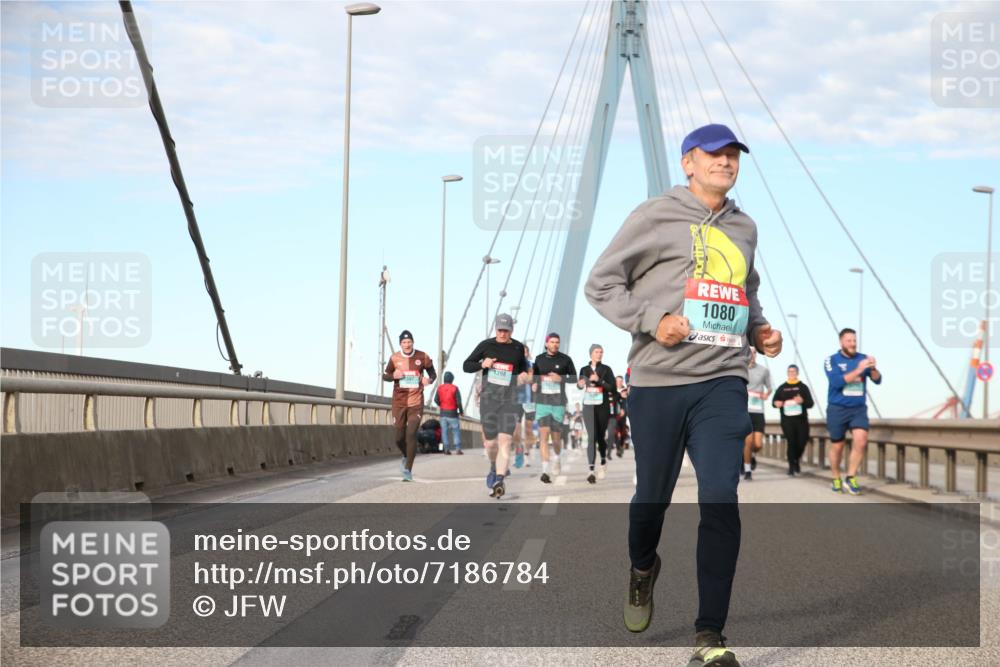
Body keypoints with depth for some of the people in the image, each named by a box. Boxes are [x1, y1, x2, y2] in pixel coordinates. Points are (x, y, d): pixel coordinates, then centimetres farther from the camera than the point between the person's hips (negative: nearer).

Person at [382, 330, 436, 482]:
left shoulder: (422, 357, -2)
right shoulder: (394, 358, 0)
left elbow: (432, 373, 11)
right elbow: (384, 376, 11)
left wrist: (430, 379, -13)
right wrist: (393, 376, -12)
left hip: (416, 403, -2)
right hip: (399, 402, 2)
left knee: (411, 434, -13)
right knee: (399, 437, 4)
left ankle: (408, 469, -7)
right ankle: (406, 457, 37)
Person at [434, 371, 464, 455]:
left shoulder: (440, 387, 0)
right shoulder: (455, 388, -8)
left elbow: (436, 400, -2)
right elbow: (459, 401, -11)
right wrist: (461, 411, 4)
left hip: (443, 413, 3)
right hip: (452, 413, -3)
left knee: (444, 431, 7)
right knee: (456, 431, 4)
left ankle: (446, 448, 1)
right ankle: (458, 448, -5)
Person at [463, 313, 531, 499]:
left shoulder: (518, 348, 6)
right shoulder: (486, 345, 2)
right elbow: (466, 366, 6)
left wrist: (524, 375, 2)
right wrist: (482, 364, -14)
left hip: (510, 400, 0)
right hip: (489, 399, 1)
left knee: (505, 441, -15)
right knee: (490, 442, 9)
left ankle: (499, 481, -21)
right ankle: (494, 467, 41)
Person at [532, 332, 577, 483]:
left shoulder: (565, 359, 0)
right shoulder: (539, 359, 6)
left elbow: (574, 377, 6)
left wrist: (561, 378, -11)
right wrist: (535, 382, -1)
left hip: (559, 402, 0)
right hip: (542, 401, 0)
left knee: (556, 436, 7)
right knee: (543, 434, -12)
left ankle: (557, 458, 40)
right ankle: (545, 471, -15)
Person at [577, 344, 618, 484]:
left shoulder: (606, 369, 3)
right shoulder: (584, 370, 9)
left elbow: (613, 388, -5)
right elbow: (580, 385, 23)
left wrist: (599, 380, -17)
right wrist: (580, 384, 0)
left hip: (603, 406, 0)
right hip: (589, 406, 0)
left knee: (601, 436, 9)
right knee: (591, 437, -12)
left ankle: (603, 461, 36)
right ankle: (591, 470, -20)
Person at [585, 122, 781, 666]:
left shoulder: (744, 229, 15)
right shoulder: (655, 216, 0)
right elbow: (601, 283, 0)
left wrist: (758, 330, 12)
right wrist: (651, 320, -14)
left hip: (723, 383, 3)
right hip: (658, 381, -3)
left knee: (720, 501, -11)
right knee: (653, 494, 11)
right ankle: (642, 569, 45)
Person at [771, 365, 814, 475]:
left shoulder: (803, 387, 8)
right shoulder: (782, 388, 12)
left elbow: (810, 404, 2)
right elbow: (774, 401, 15)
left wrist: (802, 401, -19)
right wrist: (777, 403, -10)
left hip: (801, 419, 0)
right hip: (787, 420, 0)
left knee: (801, 442, -2)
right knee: (791, 442, -9)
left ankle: (797, 459, 28)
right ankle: (792, 466, 0)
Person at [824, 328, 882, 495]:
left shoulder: (863, 358, 3)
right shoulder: (832, 360, -5)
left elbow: (877, 380, -3)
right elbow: (837, 382, -18)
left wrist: (873, 369, -24)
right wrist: (858, 370, -26)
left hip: (859, 408, 1)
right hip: (837, 409, -1)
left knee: (861, 441, -18)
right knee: (837, 446, 8)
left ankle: (850, 478, -4)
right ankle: (836, 480, 28)